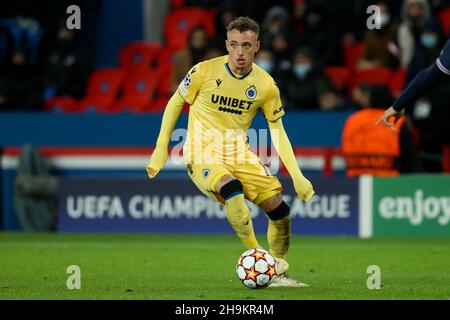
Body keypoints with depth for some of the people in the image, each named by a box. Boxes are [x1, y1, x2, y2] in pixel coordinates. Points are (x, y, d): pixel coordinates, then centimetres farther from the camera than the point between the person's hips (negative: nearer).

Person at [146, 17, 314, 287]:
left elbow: (278, 132, 3)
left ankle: (279, 273, 14)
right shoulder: (204, 72, -12)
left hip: (240, 155, 4)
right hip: (202, 156, -4)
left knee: (280, 209, -7)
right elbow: (175, 103, 3)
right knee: (232, 189, -35)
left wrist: (297, 176, -4)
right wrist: (161, 148, -2)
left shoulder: (266, 85, -4)